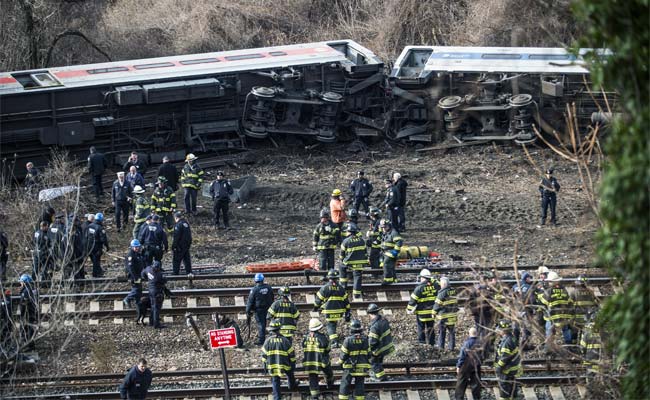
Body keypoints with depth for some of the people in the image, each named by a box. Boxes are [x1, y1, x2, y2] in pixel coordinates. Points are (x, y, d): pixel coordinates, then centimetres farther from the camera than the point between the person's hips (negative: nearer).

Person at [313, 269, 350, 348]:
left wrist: (316, 307, 24)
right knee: (334, 323, 25)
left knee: (330, 326, 3)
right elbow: (346, 302, 1)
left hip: (329, 312, -3)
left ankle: (334, 342, -12)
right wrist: (347, 314, 7)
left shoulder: (325, 288, -7)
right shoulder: (341, 288, 0)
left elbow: (318, 299, 4)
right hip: (339, 311, 3)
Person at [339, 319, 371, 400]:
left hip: (350, 366, -3)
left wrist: (341, 362, 10)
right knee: (360, 384, 10)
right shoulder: (365, 339, -4)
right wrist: (367, 362, 20)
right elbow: (369, 353, 4)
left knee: (345, 384, 5)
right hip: (362, 367, 3)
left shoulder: (348, 340, -15)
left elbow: (343, 355, -9)